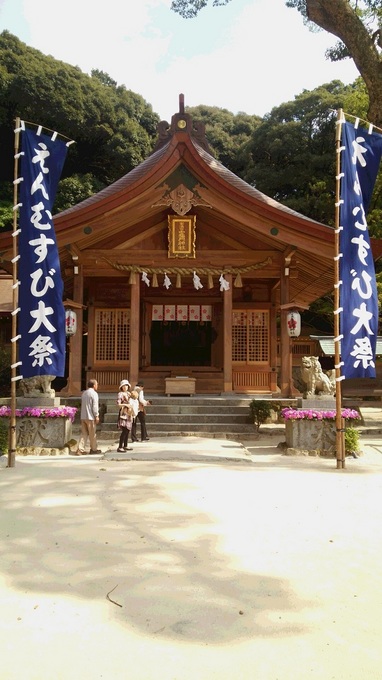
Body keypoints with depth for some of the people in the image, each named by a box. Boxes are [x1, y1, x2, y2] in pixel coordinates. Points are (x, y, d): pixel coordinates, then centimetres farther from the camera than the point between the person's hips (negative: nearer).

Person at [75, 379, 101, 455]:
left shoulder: (84, 393, 15)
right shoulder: (94, 393, -11)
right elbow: (95, 406, -16)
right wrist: (97, 416, -9)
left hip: (83, 416, 7)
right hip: (90, 417, -7)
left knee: (84, 433, 7)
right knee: (92, 434, 5)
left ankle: (80, 450, -1)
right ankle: (94, 449, 16)